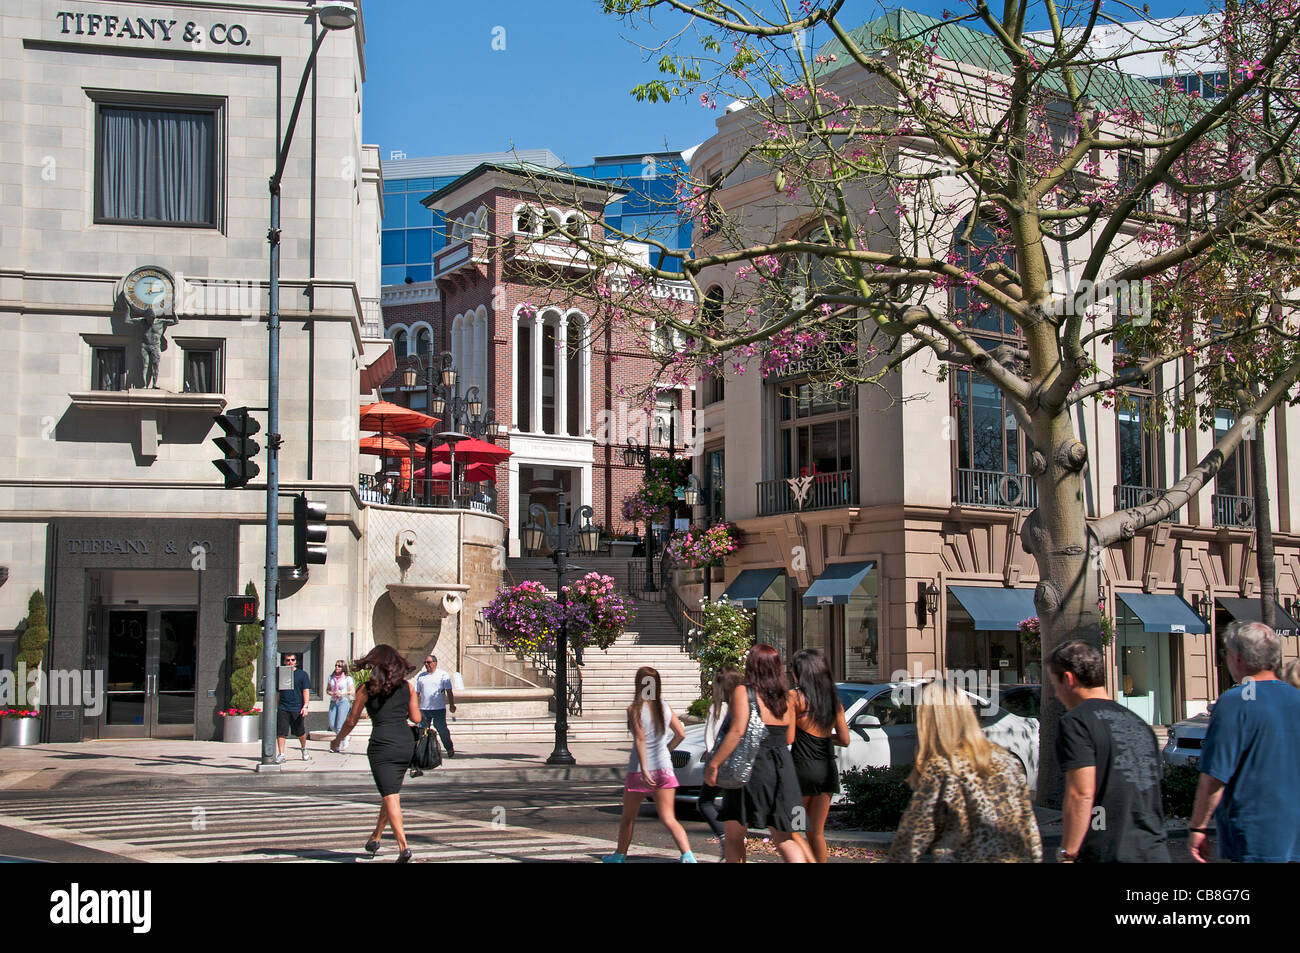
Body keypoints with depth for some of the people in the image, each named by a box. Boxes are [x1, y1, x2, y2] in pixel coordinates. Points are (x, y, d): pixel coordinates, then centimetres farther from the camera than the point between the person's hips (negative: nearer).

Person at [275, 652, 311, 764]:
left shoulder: (302, 674, 4)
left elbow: (306, 691, 0)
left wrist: (305, 706, -11)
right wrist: (275, 706, 13)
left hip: (297, 709, -1)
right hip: (282, 708, 1)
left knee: (300, 732, 9)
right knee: (281, 732, -8)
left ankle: (304, 750, 33)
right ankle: (280, 754, -5)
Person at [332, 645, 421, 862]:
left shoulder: (367, 688, 0)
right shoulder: (407, 687, 8)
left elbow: (351, 721, 5)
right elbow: (416, 718, 9)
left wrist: (337, 741, 22)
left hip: (382, 744, -4)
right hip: (406, 742, 4)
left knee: (390, 796, -6)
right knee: (390, 793, 19)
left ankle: (403, 846, -19)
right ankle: (375, 839, 32)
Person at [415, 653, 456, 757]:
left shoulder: (443, 674, 3)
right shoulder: (420, 676, 13)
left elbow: (449, 691, 1)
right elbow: (416, 693, 16)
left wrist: (451, 705, -6)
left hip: (439, 709, -3)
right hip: (423, 709, 3)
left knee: (442, 729, 0)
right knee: (422, 731, 1)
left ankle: (450, 749, 15)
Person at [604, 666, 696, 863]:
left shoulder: (635, 709, -9)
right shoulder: (664, 706, 5)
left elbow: (640, 740, -17)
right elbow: (680, 734, 6)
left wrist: (644, 769, -21)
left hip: (639, 771, -4)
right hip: (664, 769, 4)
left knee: (628, 818, 16)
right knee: (669, 819, 0)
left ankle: (619, 856, 31)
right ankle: (688, 856, -18)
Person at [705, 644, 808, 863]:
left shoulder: (743, 692, -6)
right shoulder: (786, 697, 10)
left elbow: (737, 732, -17)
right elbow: (789, 738, 14)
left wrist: (713, 764, -15)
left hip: (753, 767, -5)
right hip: (782, 767, 5)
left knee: (734, 836, 9)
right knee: (784, 838, 8)